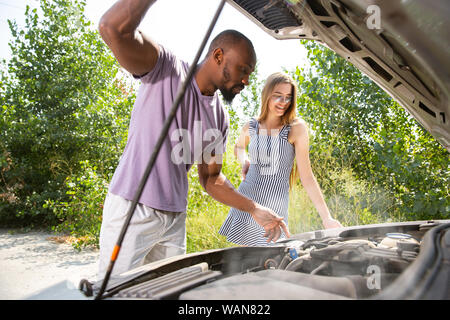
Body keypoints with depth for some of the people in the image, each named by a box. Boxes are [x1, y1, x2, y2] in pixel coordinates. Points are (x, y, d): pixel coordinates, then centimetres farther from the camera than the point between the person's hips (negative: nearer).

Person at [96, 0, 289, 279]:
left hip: (175, 219, 6)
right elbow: (114, 29, -25)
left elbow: (211, 178, 16)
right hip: (132, 210, -6)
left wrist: (256, 210, 7)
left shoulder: (220, 119, 10)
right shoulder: (166, 69, -7)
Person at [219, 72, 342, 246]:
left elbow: (307, 177, -8)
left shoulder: (296, 128, -8)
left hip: (275, 208, -3)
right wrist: (245, 163, 6)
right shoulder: (251, 127, 3)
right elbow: (239, 146, 28)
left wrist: (326, 218, -12)